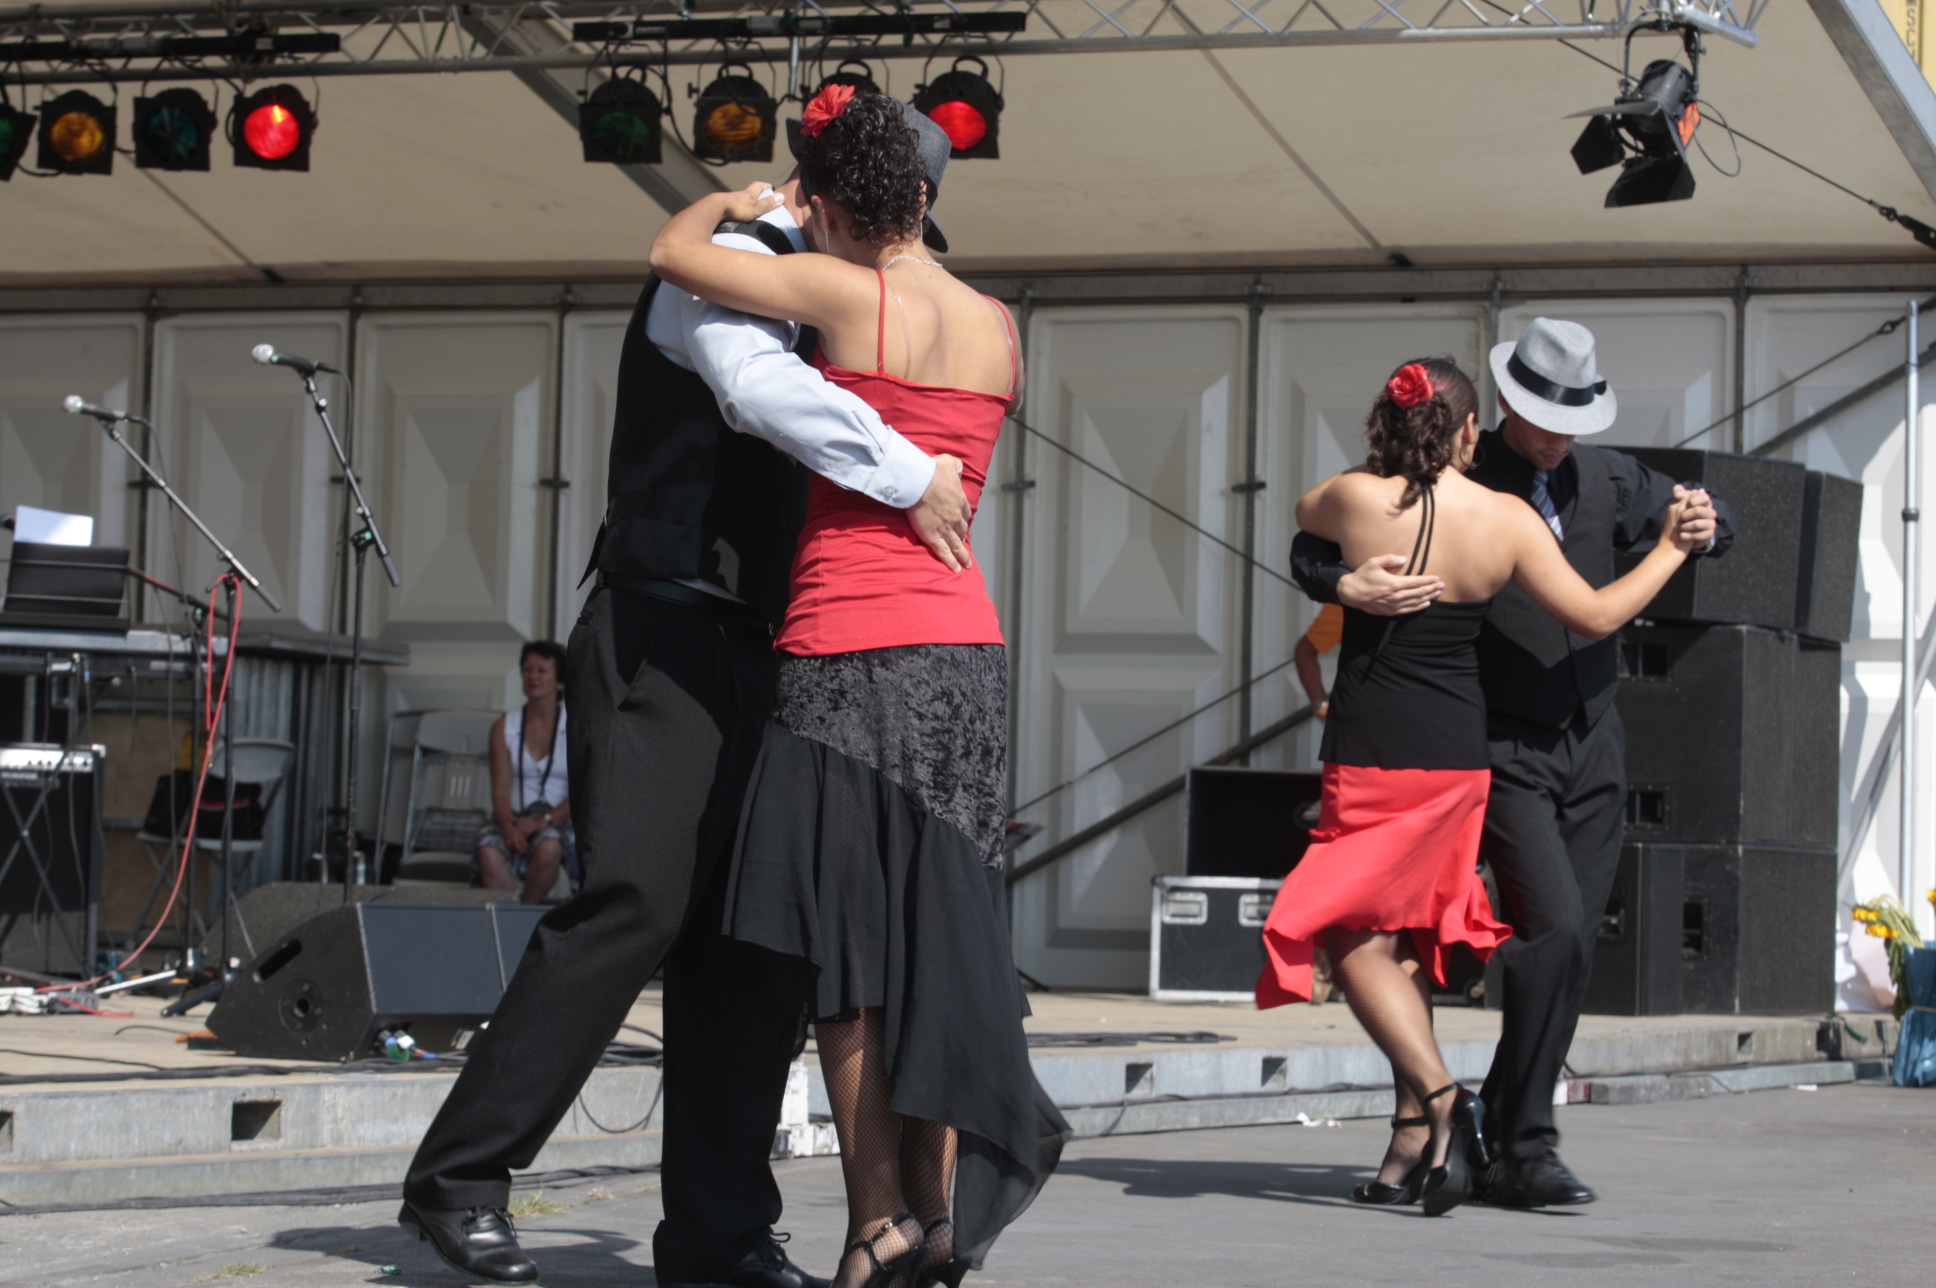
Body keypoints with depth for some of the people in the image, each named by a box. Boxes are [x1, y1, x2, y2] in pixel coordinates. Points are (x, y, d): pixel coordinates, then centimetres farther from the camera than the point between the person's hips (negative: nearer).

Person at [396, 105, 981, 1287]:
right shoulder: (728, 263, -5)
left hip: (750, 657, 9)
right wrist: (906, 473, -22)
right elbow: (759, 389, -27)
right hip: (667, 641, -9)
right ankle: (461, 1178, -12)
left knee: (759, 940, 3)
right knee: (636, 903, -18)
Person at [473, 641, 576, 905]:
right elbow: (500, 789, 1)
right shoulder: (504, 727, 9)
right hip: (514, 817, 2)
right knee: (488, 851, -33)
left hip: (558, 820, -2)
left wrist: (545, 820, -19)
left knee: (548, 848, -38)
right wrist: (508, 826, -20)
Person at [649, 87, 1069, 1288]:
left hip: (852, 649, -5)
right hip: (967, 647, 5)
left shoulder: (848, 294, -7)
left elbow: (672, 253, -2)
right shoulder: (1000, 328, 9)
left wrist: (732, 203, 18)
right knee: (939, 934, 9)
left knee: (844, 950, 1)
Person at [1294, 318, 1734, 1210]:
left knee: (1571, 950, 3)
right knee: (1554, 929, -19)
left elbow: (1707, 525, 21)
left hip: (1592, 744, 6)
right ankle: (1526, 1148, -13)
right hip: (1502, 750, -6)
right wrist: (1350, 588, -30)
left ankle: (1500, 1135, 13)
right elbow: (1313, 547, -6)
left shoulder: (1604, 478, 7)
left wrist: (1702, 526, -4)